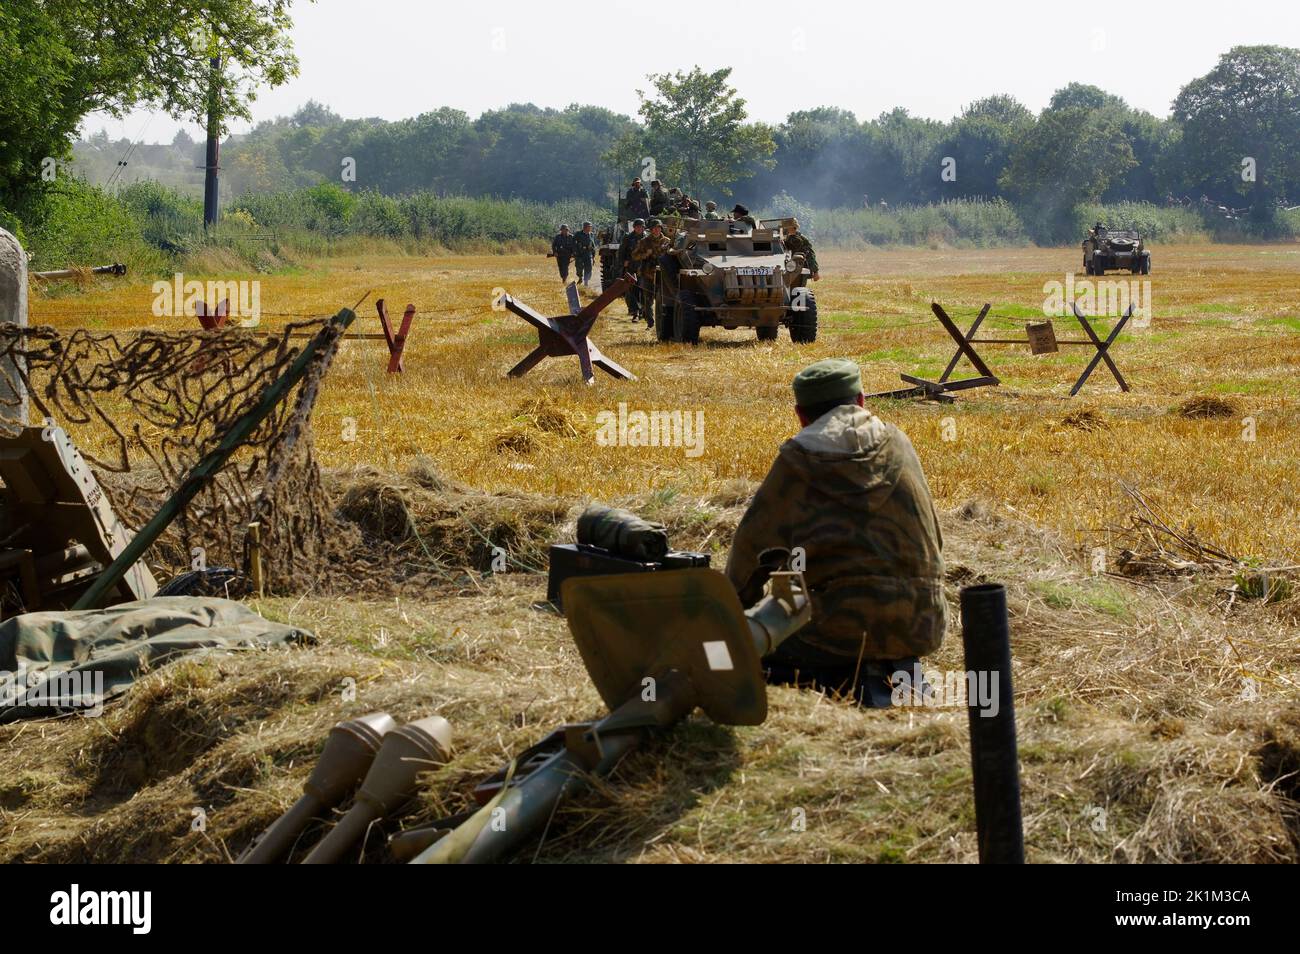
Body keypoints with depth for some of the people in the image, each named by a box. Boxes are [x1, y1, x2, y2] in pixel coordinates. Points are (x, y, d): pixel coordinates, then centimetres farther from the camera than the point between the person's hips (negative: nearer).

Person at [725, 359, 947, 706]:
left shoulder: (796, 461, -1)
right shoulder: (898, 444, 10)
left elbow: (754, 543, 3)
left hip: (847, 623, -6)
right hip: (923, 624, 6)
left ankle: (857, 680, -8)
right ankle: (899, 668, 8)